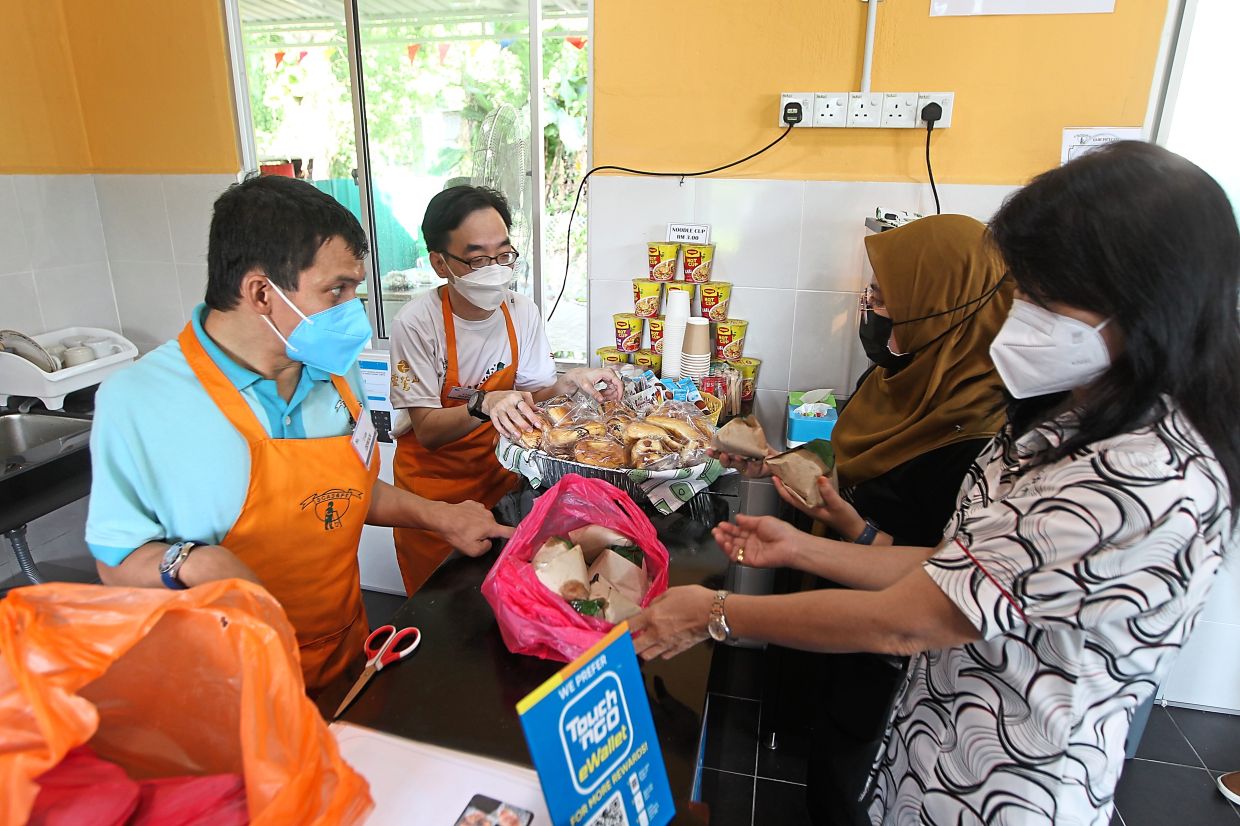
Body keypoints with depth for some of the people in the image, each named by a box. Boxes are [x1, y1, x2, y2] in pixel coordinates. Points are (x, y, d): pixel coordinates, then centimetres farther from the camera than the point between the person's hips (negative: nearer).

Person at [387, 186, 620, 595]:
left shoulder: (522, 311, -8)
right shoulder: (417, 323, -22)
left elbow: (532, 397, -2)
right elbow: (427, 430, -21)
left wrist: (568, 383, -22)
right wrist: (483, 405, -39)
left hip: (498, 474, 4)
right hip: (433, 487, -3)